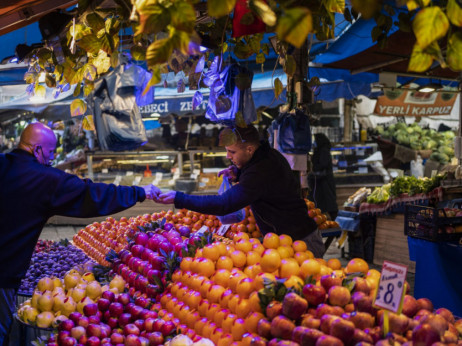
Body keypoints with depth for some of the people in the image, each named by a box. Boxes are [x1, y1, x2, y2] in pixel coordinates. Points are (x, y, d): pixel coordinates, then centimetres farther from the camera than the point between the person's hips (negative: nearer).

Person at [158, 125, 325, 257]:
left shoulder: (260, 172, -27)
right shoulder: (270, 155, 4)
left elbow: (224, 204, -31)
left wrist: (178, 198, -28)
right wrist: (237, 174, 3)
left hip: (299, 242, -10)